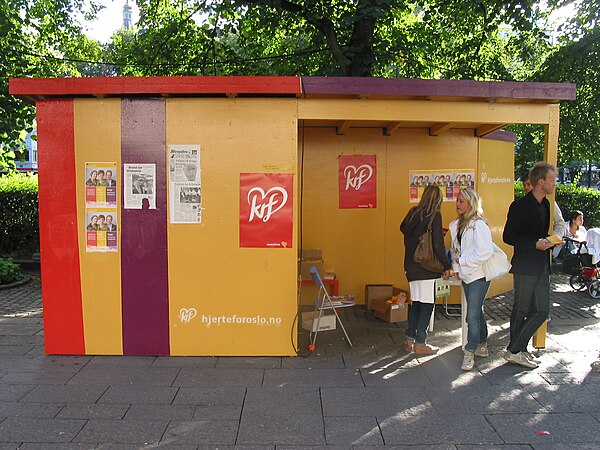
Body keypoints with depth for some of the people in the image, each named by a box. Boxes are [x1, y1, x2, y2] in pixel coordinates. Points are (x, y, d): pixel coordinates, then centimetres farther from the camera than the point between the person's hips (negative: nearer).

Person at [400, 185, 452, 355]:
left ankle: (410, 340, 20)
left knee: (415, 302, 15)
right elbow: (438, 244, -15)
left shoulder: (413, 212, 6)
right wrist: (446, 266, -7)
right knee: (427, 303, 2)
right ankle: (420, 344, 6)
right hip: (426, 266, -7)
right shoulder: (435, 215, -12)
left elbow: (403, 228, 21)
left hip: (411, 264, 7)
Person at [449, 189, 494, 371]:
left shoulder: (479, 225, -17)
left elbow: (486, 252, -24)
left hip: (479, 275, -9)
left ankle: (470, 353, 2)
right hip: (466, 275, 9)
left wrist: (463, 260, -16)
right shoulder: (456, 225, 9)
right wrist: (456, 267, 3)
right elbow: (454, 249, 17)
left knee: (472, 315, -7)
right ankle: (482, 346, 33)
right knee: (476, 312, 19)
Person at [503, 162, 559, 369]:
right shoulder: (520, 206, -13)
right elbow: (508, 237, -14)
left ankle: (518, 349, 18)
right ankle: (514, 351, 13)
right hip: (525, 267, -8)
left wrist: (550, 242, 4)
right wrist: (535, 244, -21)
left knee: (541, 311, 7)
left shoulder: (545, 204, 13)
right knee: (521, 310, 1)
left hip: (542, 267, 8)